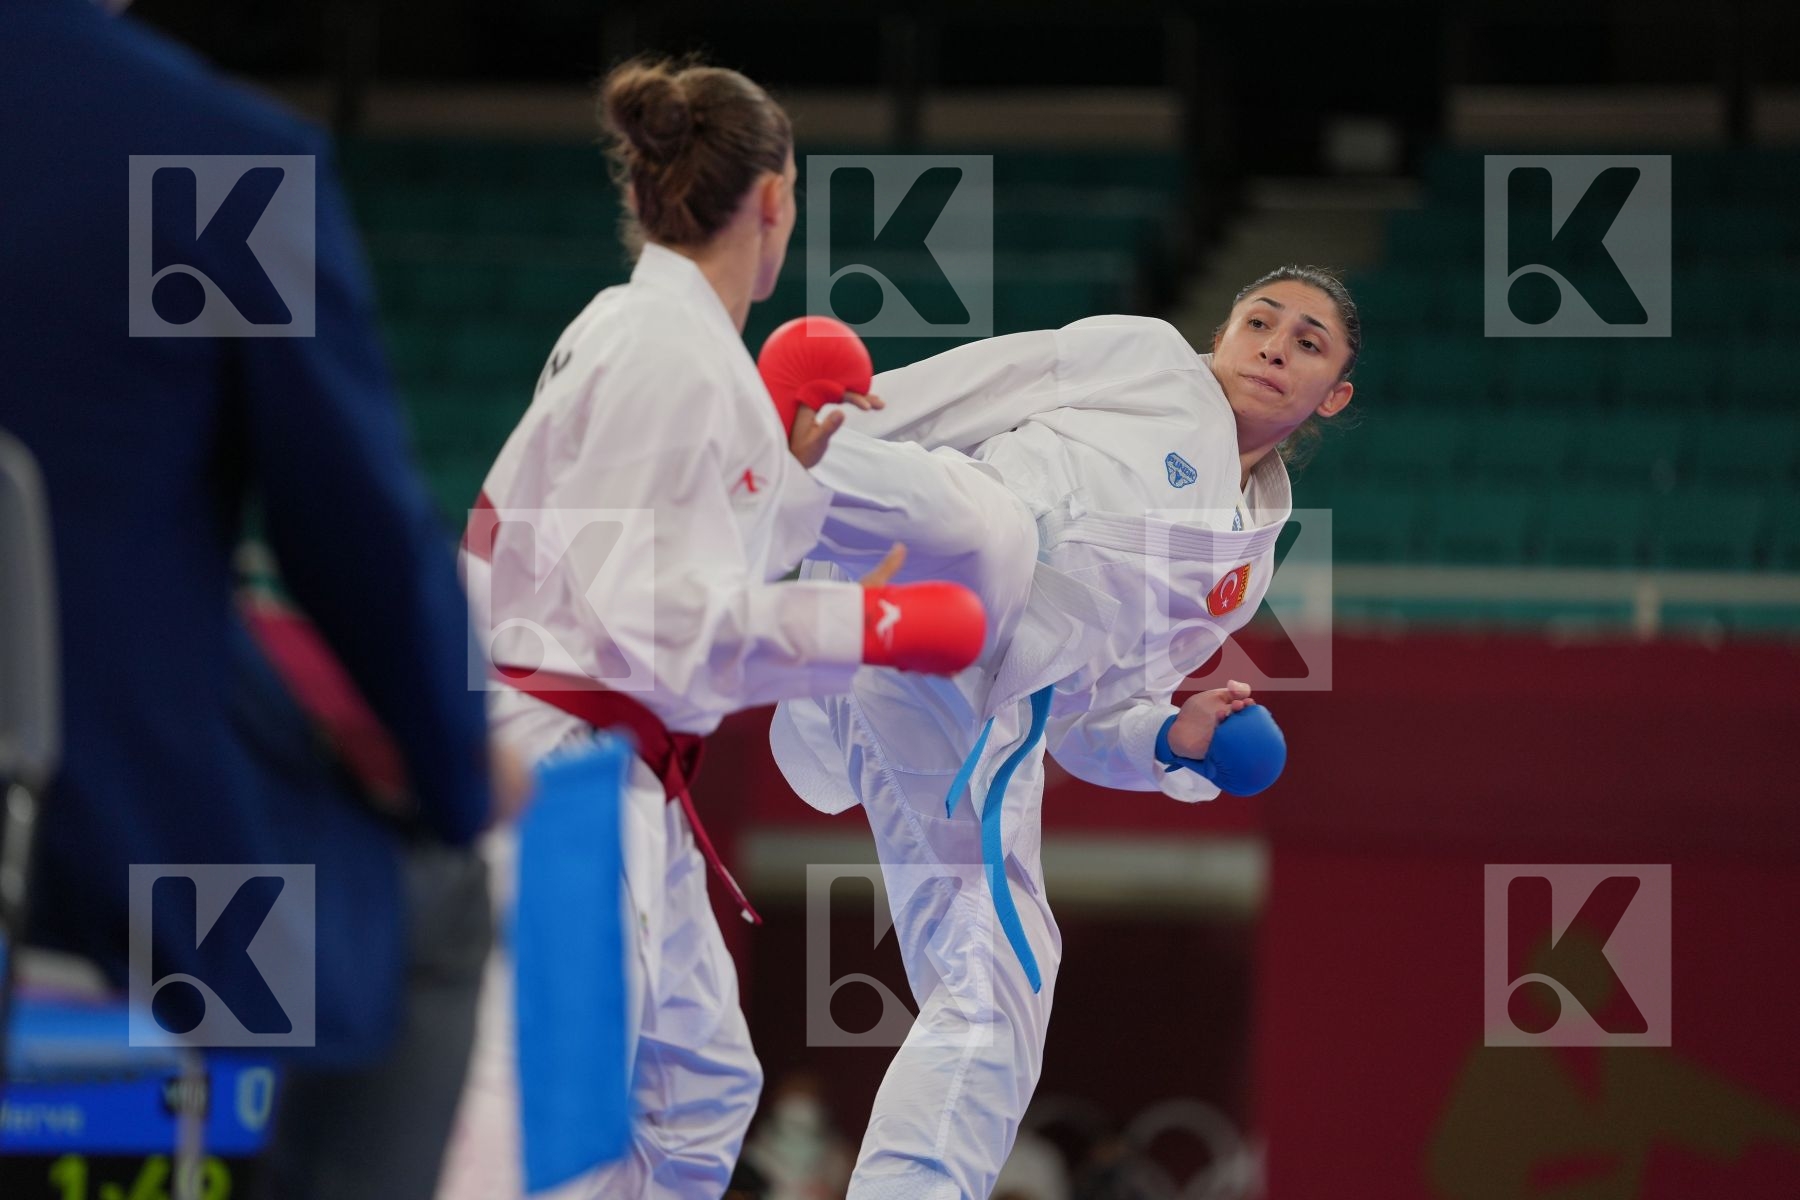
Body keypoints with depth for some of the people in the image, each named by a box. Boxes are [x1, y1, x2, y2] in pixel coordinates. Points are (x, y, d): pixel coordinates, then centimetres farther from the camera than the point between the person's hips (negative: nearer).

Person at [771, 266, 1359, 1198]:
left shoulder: (1242, 566, 28)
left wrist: (1174, 742, 8)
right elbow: (951, 393, 6)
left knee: (995, 998, 0)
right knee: (982, 526, -41)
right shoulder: (1143, 363, 13)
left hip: (975, 720, 6)